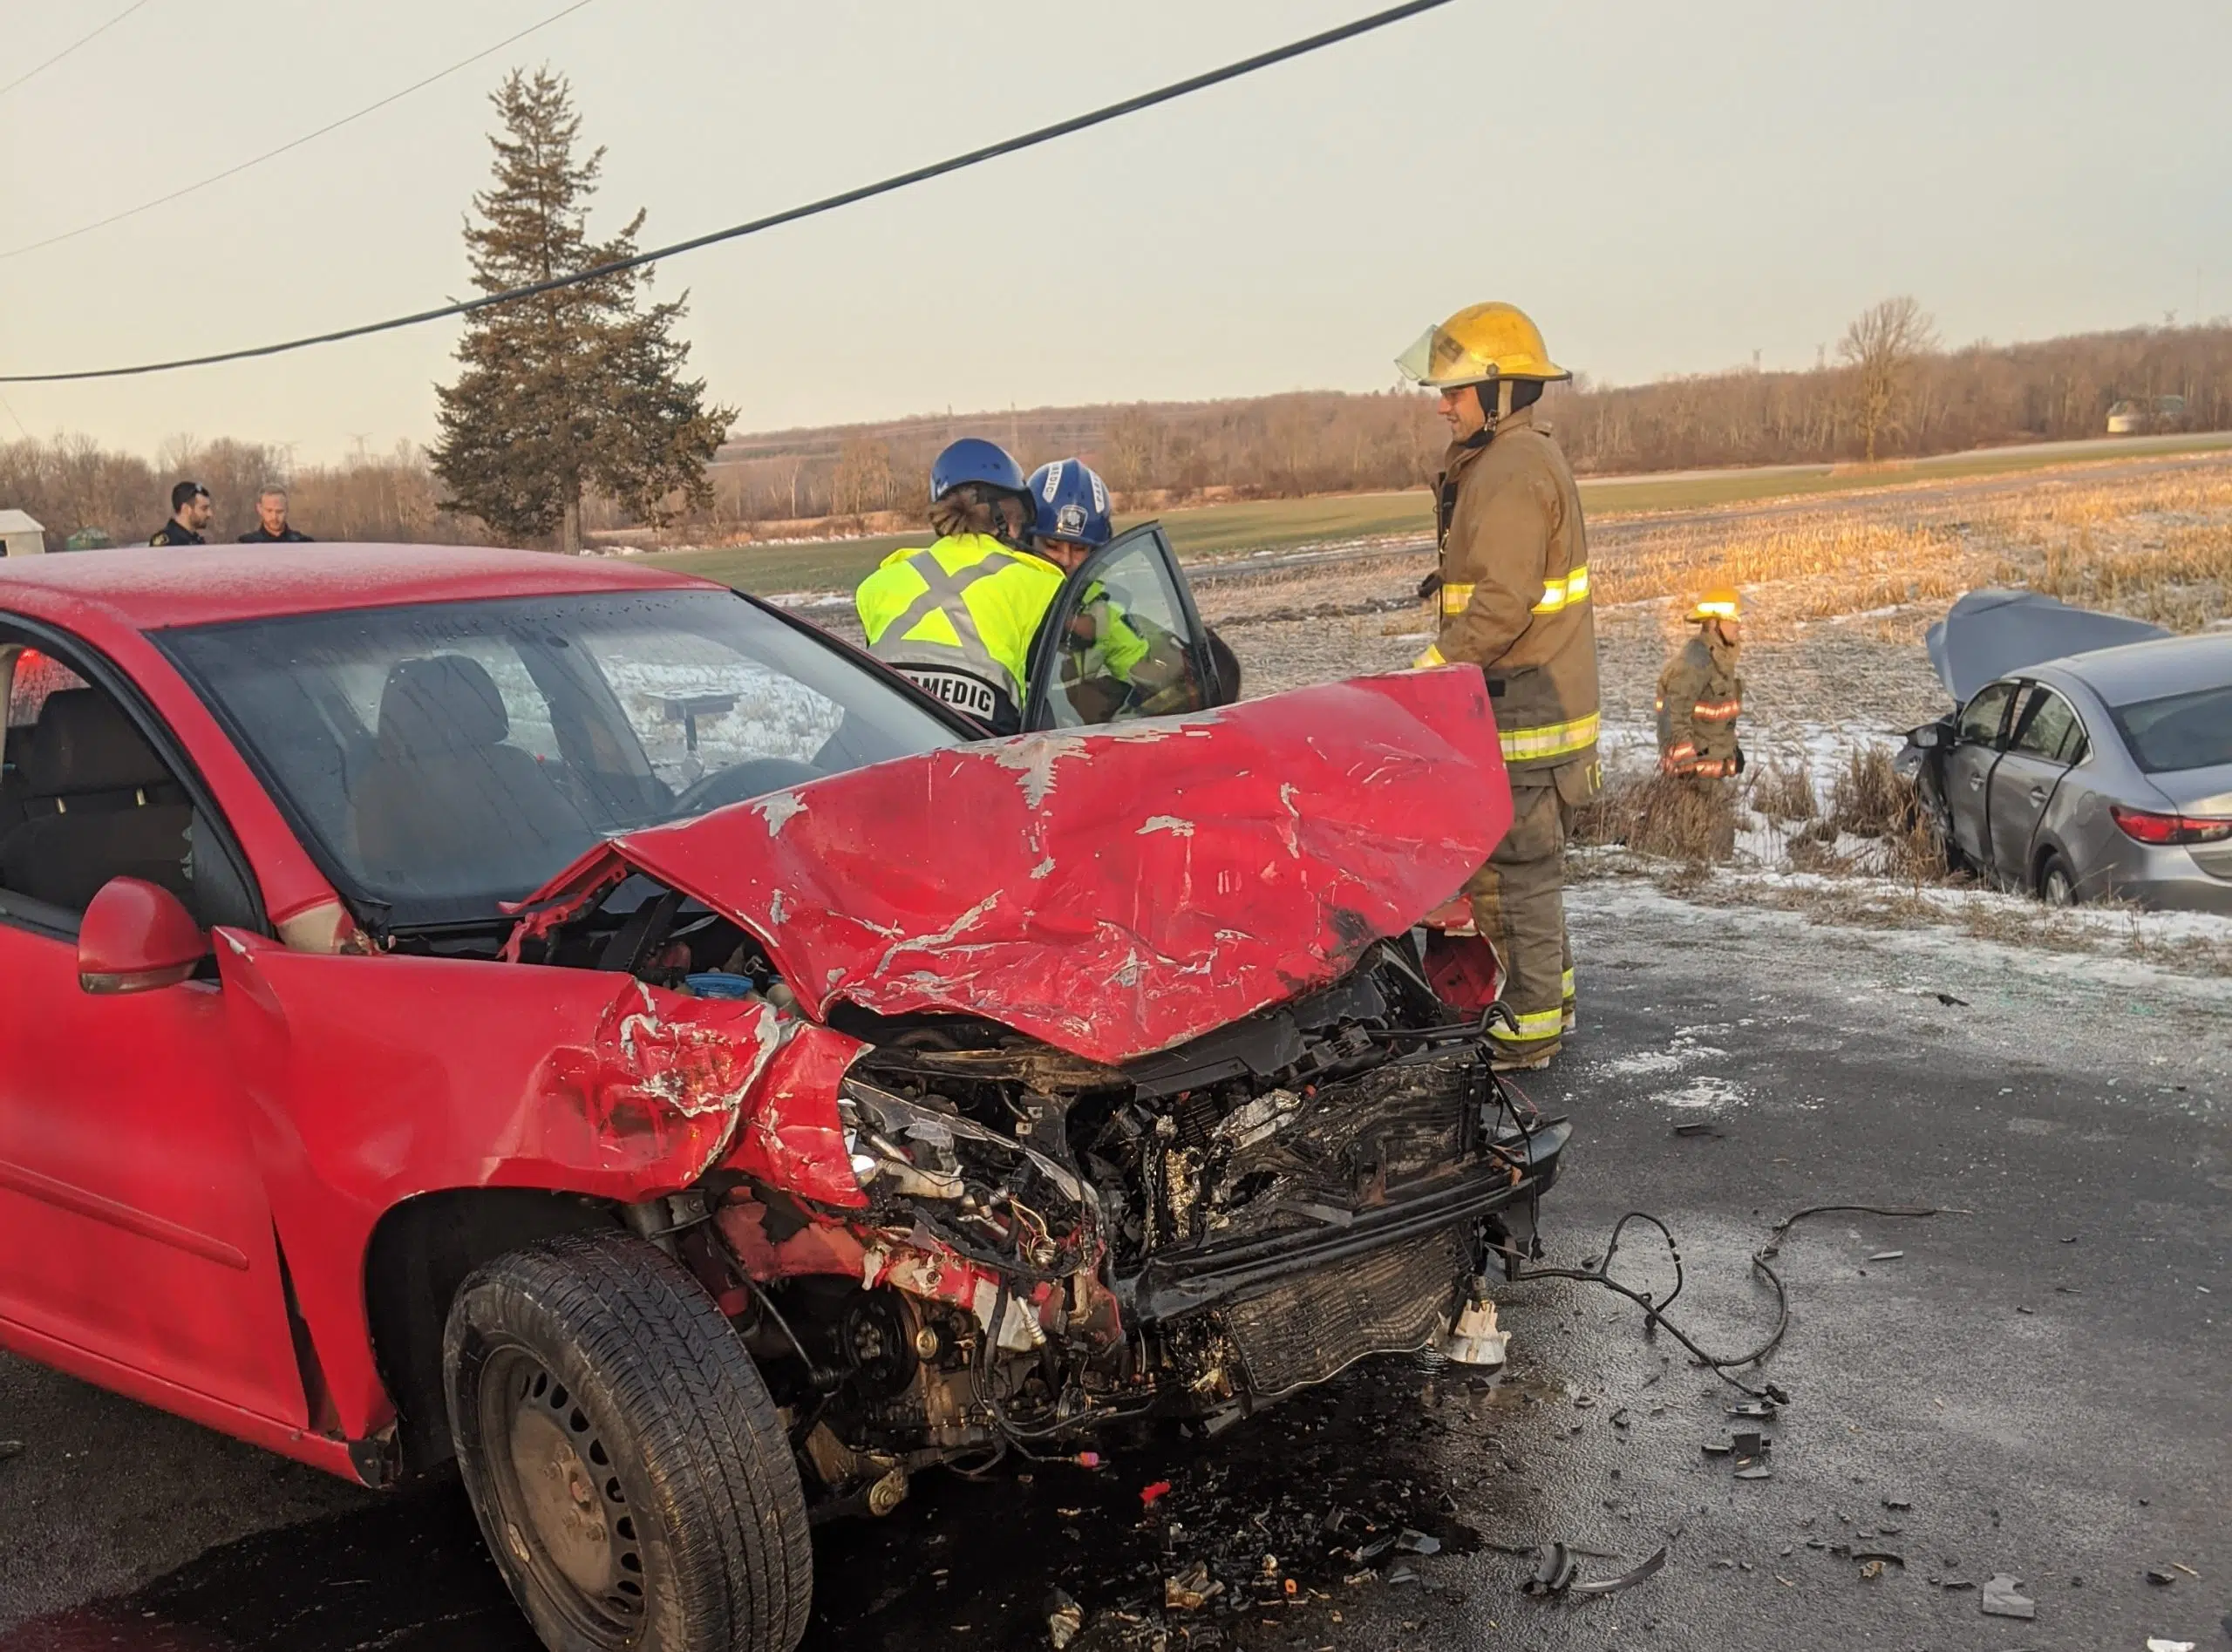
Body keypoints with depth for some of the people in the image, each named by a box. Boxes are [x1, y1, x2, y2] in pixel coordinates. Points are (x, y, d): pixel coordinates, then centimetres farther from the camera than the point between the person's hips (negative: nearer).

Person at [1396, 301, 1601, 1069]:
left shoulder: (1511, 473, -18)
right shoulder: (1523, 457, 16)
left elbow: (1500, 604, -25)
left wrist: (1430, 672, -21)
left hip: (1523, 713, -11)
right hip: (1535, 700, 11)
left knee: (1512, 869, -3)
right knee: (1520, 863, 19)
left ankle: (1528, 1029, 5)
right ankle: (1548, 995, 30)